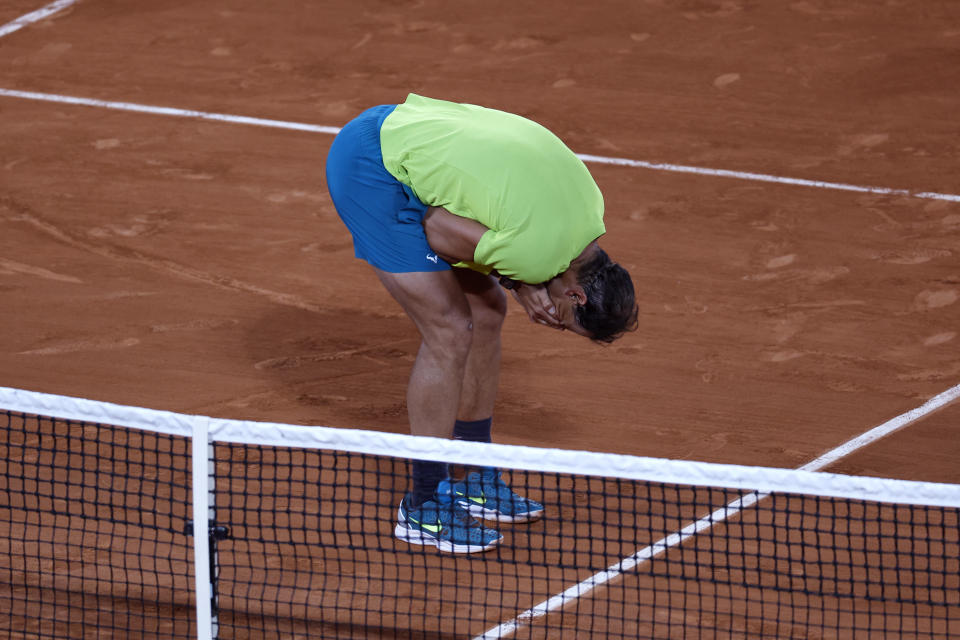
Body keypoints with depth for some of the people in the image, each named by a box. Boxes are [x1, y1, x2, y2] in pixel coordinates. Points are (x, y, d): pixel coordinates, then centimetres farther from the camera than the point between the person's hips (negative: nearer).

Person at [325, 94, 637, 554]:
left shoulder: (588, 202, -1)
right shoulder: (536, 253, -26)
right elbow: (437, 227, -17)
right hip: (368, 168, -10)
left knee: (486, 309, 12)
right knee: (450, 330, -9)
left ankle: (471, 481, 25)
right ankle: (425, 507, 2)